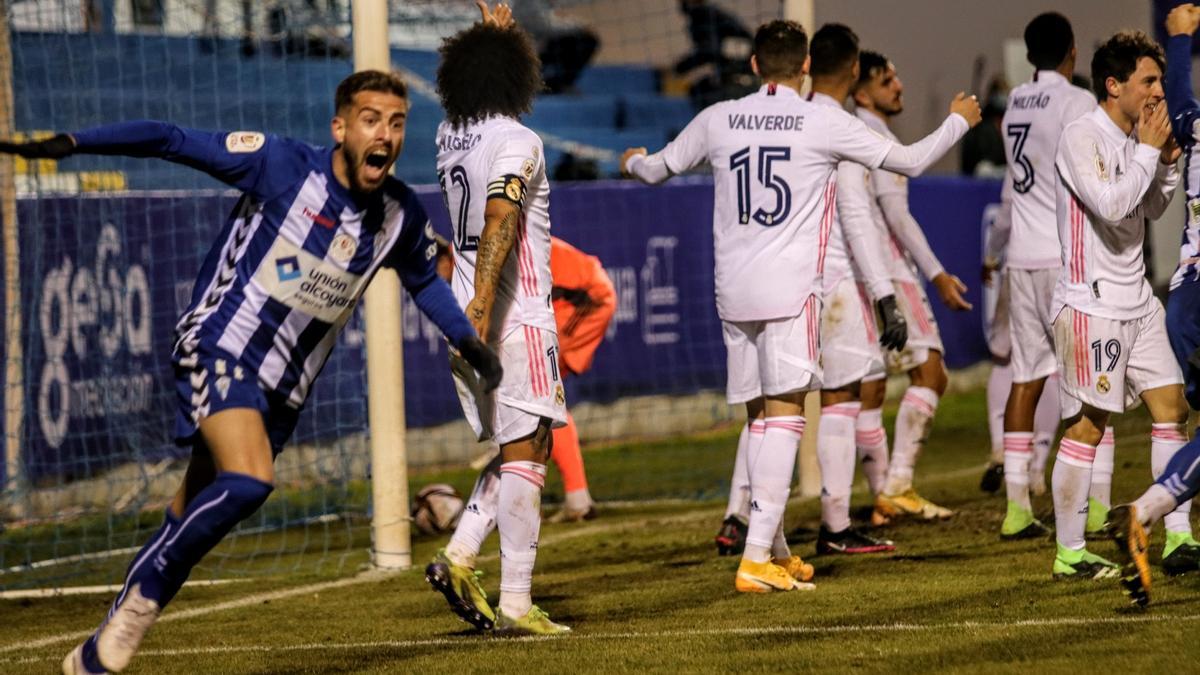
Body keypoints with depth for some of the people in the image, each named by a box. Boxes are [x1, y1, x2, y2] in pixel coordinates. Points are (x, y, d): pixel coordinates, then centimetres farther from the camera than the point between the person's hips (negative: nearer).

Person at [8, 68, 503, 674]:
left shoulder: (400, 217, 0)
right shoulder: (281, 165, -15)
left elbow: (423, 278, 23)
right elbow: (174, 141, -13)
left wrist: (466, 339, 13)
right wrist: (71, 144, -19)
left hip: (283, 387, 6)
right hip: (219, 348, -6)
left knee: (194, 522, 9)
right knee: (249, 480, -30)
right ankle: (143, 594, -9)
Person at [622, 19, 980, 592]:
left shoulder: (718, 120, 6)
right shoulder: (823, 122, -4)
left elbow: (657, 169, 22)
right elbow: (909, 160, 3)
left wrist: (632, 161, 46)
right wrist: (959, 120, 22)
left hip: (733, 291, 5)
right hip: (790, 288, -5)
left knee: (761, 419, 14)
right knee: (784, 419, -6)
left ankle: (776, 551, 21)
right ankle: (756, 558, -14)